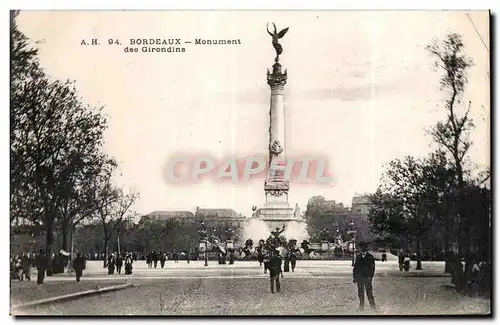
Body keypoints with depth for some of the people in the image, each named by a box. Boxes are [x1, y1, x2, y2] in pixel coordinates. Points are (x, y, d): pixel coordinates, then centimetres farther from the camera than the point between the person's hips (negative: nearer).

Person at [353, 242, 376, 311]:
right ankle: (361, 306, 11)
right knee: (360, 293, 5)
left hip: (367, 277, -3)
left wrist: (371, 276, -10)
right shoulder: (358, 257, 13)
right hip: (359, 277, 3)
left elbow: (372, 268, 1)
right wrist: (354, 277, 8)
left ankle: (372, 305, 1)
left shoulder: (370, 257, 5)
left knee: (369, 292, -6)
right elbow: (355, 267, 15)